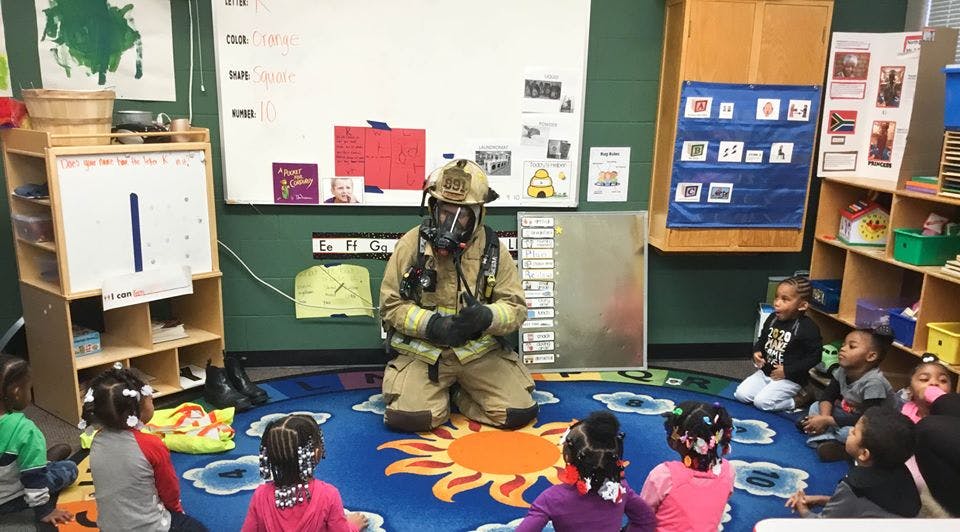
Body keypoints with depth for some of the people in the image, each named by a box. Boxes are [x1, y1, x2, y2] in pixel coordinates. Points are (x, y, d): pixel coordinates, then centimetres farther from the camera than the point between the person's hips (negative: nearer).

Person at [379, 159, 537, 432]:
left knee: (520, 412, -13)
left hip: (479, 350, 1)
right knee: (405, 417, -23)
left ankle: (464, 391, 17)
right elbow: (391, 306, -4)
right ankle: (440, 392, 14)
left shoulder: (494, 250, -2)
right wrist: (431, 324, -22)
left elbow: (516, 308, -2)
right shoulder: (412, 244, -6)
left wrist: (486, 316, -25)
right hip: (423, 350, -1)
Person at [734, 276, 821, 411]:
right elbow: (762, 339, 18)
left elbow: (814, 357, -17)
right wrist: (757, 352, -4)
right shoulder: (772, 319, 3)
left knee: (762, 402, -22)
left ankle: (798, 400, 1)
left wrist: (787, 371, -19)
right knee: (740, 394, -4)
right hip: (765, 372, 7)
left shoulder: (808, 328, -18)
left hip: (790, 378, -7)